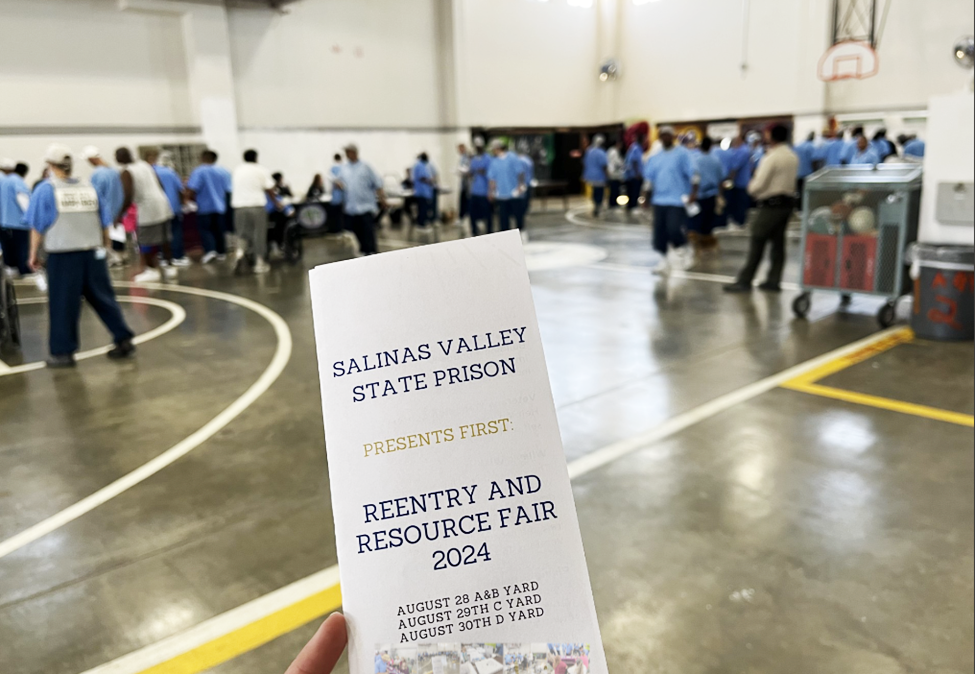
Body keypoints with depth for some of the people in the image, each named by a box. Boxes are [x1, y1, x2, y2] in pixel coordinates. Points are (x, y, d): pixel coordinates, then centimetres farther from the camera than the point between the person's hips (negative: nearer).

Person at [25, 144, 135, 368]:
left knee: (63, 304, 3)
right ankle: (124, 340, 10)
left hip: (62, 255, -3)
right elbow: (104, 222, 10)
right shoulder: (89, 187, 8)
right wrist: (104, 245, 22)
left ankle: (63, 353, 7)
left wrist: (34, 254, 6)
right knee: (103, 298, 11)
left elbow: (38, 226, -2)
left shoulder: (46, 189, -2)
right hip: (93, 253, 4)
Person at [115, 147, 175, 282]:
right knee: (163, 239, 16)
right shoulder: (144, 164, 13)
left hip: (148, 208, -8)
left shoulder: (126, 173, -10)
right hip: (162, 203, 8)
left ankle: (152, 271, 8)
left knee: (146, 242, 3)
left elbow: (128, 198, -16)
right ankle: (169, 267, 22)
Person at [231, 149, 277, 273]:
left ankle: (240, 253, -12)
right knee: (259, 235, 5)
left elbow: (234, 188, 19)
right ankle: (260, 264, 7)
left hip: (239, 206, 3)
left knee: (242, 233, 14)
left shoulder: (237, 170, 13)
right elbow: (269, 189, -1)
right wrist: (276, 201, 14)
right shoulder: (261, 170, 1)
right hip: (256, 205, -3)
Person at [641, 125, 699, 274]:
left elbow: (693, 174, -8)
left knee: (674, 230, -16)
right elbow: (648, 178, 17)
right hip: (659, 200, 5)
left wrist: (694, 192, -18)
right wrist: (647, 197, 13)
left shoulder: (682, 153, -3)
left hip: (678, 200, -5)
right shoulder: (655, 157, 12)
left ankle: (684, 251, 12)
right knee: (659, 232, 4)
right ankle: (665, 259, 19)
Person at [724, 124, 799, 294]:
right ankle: (773, 281, 12)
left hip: (771, 204, -8)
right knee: (778, 242, 9)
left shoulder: (771, 158, -15)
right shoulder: (793, 157, 10)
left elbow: (759, 185, -17)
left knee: (757, 243, -5)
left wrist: (751, 187, 6)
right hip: (788, 201, 8)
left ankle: (744, 281, -3)